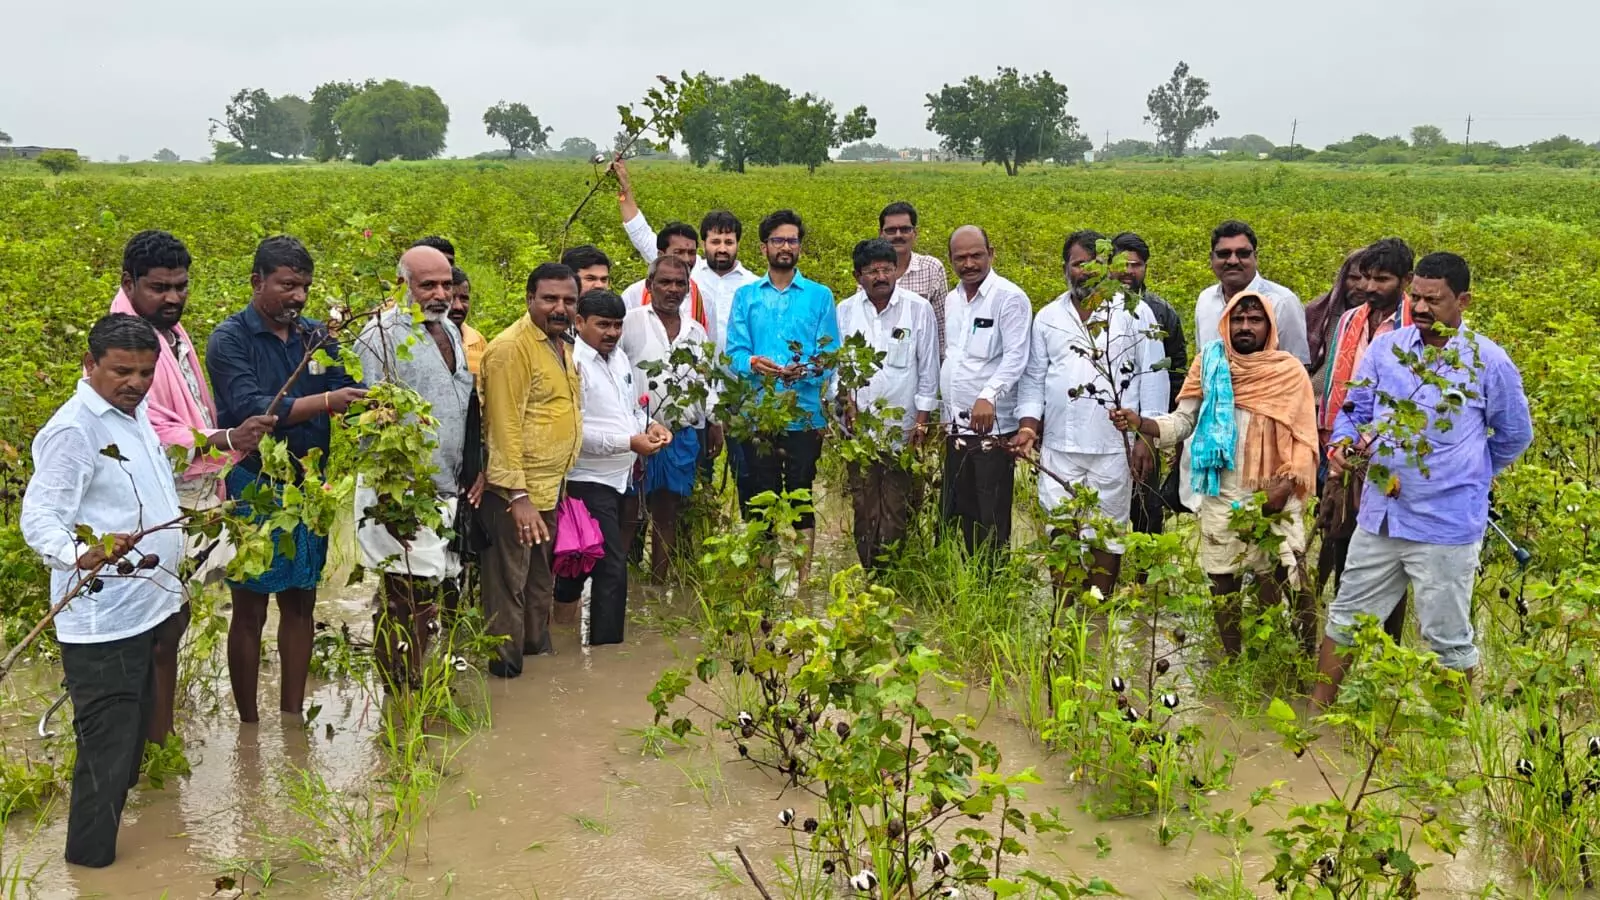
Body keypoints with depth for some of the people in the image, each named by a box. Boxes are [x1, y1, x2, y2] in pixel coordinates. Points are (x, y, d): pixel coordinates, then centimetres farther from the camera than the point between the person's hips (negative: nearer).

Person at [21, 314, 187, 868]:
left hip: (145, 610, 9)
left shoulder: (135, 414, 12)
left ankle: (116, 836, 35)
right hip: (101, 623, -9)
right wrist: (81, 555, -42)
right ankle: (92, 863, 11)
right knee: (106, 751, -2)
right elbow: (39, 519, -24)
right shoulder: (72, 429, -17)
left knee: (132, 741, 20)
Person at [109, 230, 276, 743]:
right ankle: (156, 744, 5)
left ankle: (161, 734, 26)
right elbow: (154, 439, -24)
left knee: (173, 621, 15)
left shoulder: (172, 331, 11)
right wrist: (227, 441, -37)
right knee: (164, 629, -4)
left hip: (195, 502, 9)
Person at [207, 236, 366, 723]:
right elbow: (251, 409, -22)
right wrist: (326, 401, -32)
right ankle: (249, 725, 16)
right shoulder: (229, 339, -8)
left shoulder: (316, 335, 7)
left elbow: (348, 392, -3)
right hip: (253, 487, -5)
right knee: (250, 611, 4)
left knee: (300, 604, 12)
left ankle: (293, 718, 24)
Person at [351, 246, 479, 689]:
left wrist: (475, 470, 14)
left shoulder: (450, 331, 14)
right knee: (408, 599, -5)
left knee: (426, 595, 13)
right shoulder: (383, 335, -11)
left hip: (448, 492, 8)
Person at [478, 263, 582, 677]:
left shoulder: (562, 346, 12)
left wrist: (556, 488, 17)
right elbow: (505, 426, -20)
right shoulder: (512, 347, -16)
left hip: (550, 489, 9)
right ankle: (507, 671, 13)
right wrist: (518, 496, -24)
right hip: (515, 492, -9)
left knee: (542, 583, 21)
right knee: (510, 584, 1)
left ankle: (539, 651, 36)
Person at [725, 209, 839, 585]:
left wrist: (805, 370, -20)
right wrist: (752, 364, -21)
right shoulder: (745, 296, 10)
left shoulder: (820, 296, 7)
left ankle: (804, 579, 15)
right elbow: (734, 353, 2)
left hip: (804, 415, -1)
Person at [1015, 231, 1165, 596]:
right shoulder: (1048, 317, 11)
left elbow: (1152, 376, 0)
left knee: (1107, 535, 5)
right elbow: (1033, 380, 14)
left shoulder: (1134, 311, 1)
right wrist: (1027, 427, 0)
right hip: (1058, 446, 3)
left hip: (1115, 446, -2)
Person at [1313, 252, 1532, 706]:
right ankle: (1316, 710, 28)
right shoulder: (1385, 347, 0)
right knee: (1345, 618, 13)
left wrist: (1462, 480, 11)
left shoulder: (1489, 362, -7)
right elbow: (1354, 410, 10)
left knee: (1447, 639, 10)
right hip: (1378, 515, 4)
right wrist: (1341, 446, -11)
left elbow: (1514, 436, 7)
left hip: (1446, 526, -3)